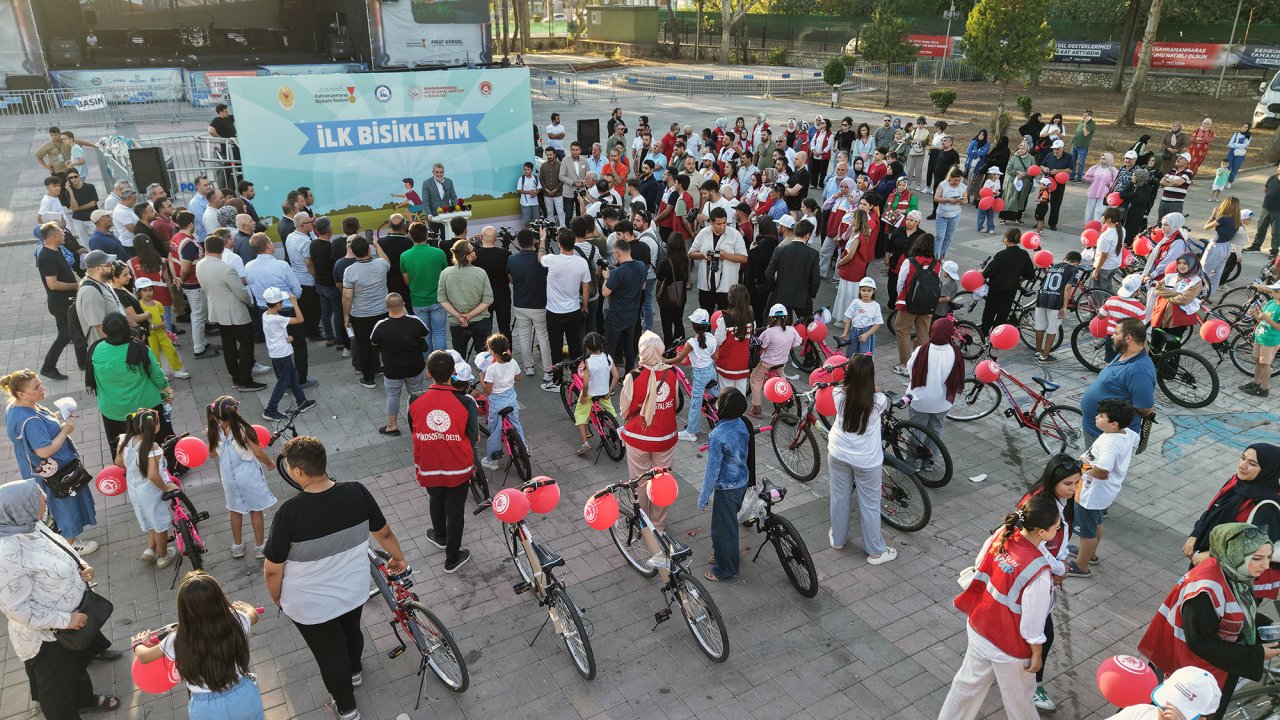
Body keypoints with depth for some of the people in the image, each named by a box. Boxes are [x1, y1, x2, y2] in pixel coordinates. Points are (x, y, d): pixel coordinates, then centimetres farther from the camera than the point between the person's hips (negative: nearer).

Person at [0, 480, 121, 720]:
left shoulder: (28, 526, -10)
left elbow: (58, 552, 9)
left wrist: (81, 566, -8)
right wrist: (66, 620, -24)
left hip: (73, 611, 9)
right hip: (47, 634, -9)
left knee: (78, 661, 34)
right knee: (57, 684, 17)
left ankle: (84, 700, 60)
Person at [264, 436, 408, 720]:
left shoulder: (289, 513, -31)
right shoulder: (357, 493, -20)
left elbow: (273, 569, -19)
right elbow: (383, 532, -4)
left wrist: (277, 598, 2)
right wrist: (399, 558, 16)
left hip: (310, 605, -3)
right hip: (354, 591, 4)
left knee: (329, 654, 22)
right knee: (352, 631, 32)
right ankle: (353, 672, 62)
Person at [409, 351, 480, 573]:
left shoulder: (415, 402, -16)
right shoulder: (465, 402, -21)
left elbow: (413, 434, -1)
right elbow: (473, 438, -14)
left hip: (428, 469, 2)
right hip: (458, 470, -2)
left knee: (436, 502, 29)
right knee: (455, 511, 15)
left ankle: (440, 537, 56)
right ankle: (452, 559, 29)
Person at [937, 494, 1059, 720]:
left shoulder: (1002, 534, -18)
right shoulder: (1039, 574, -34)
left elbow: (980, 567, 1)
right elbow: (1032, 622, -22)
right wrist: (1037, 654, -5)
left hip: (978, 628, 6)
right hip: (1009, 646, -6)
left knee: (969, 682, 28)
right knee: (1018, 697, 24)